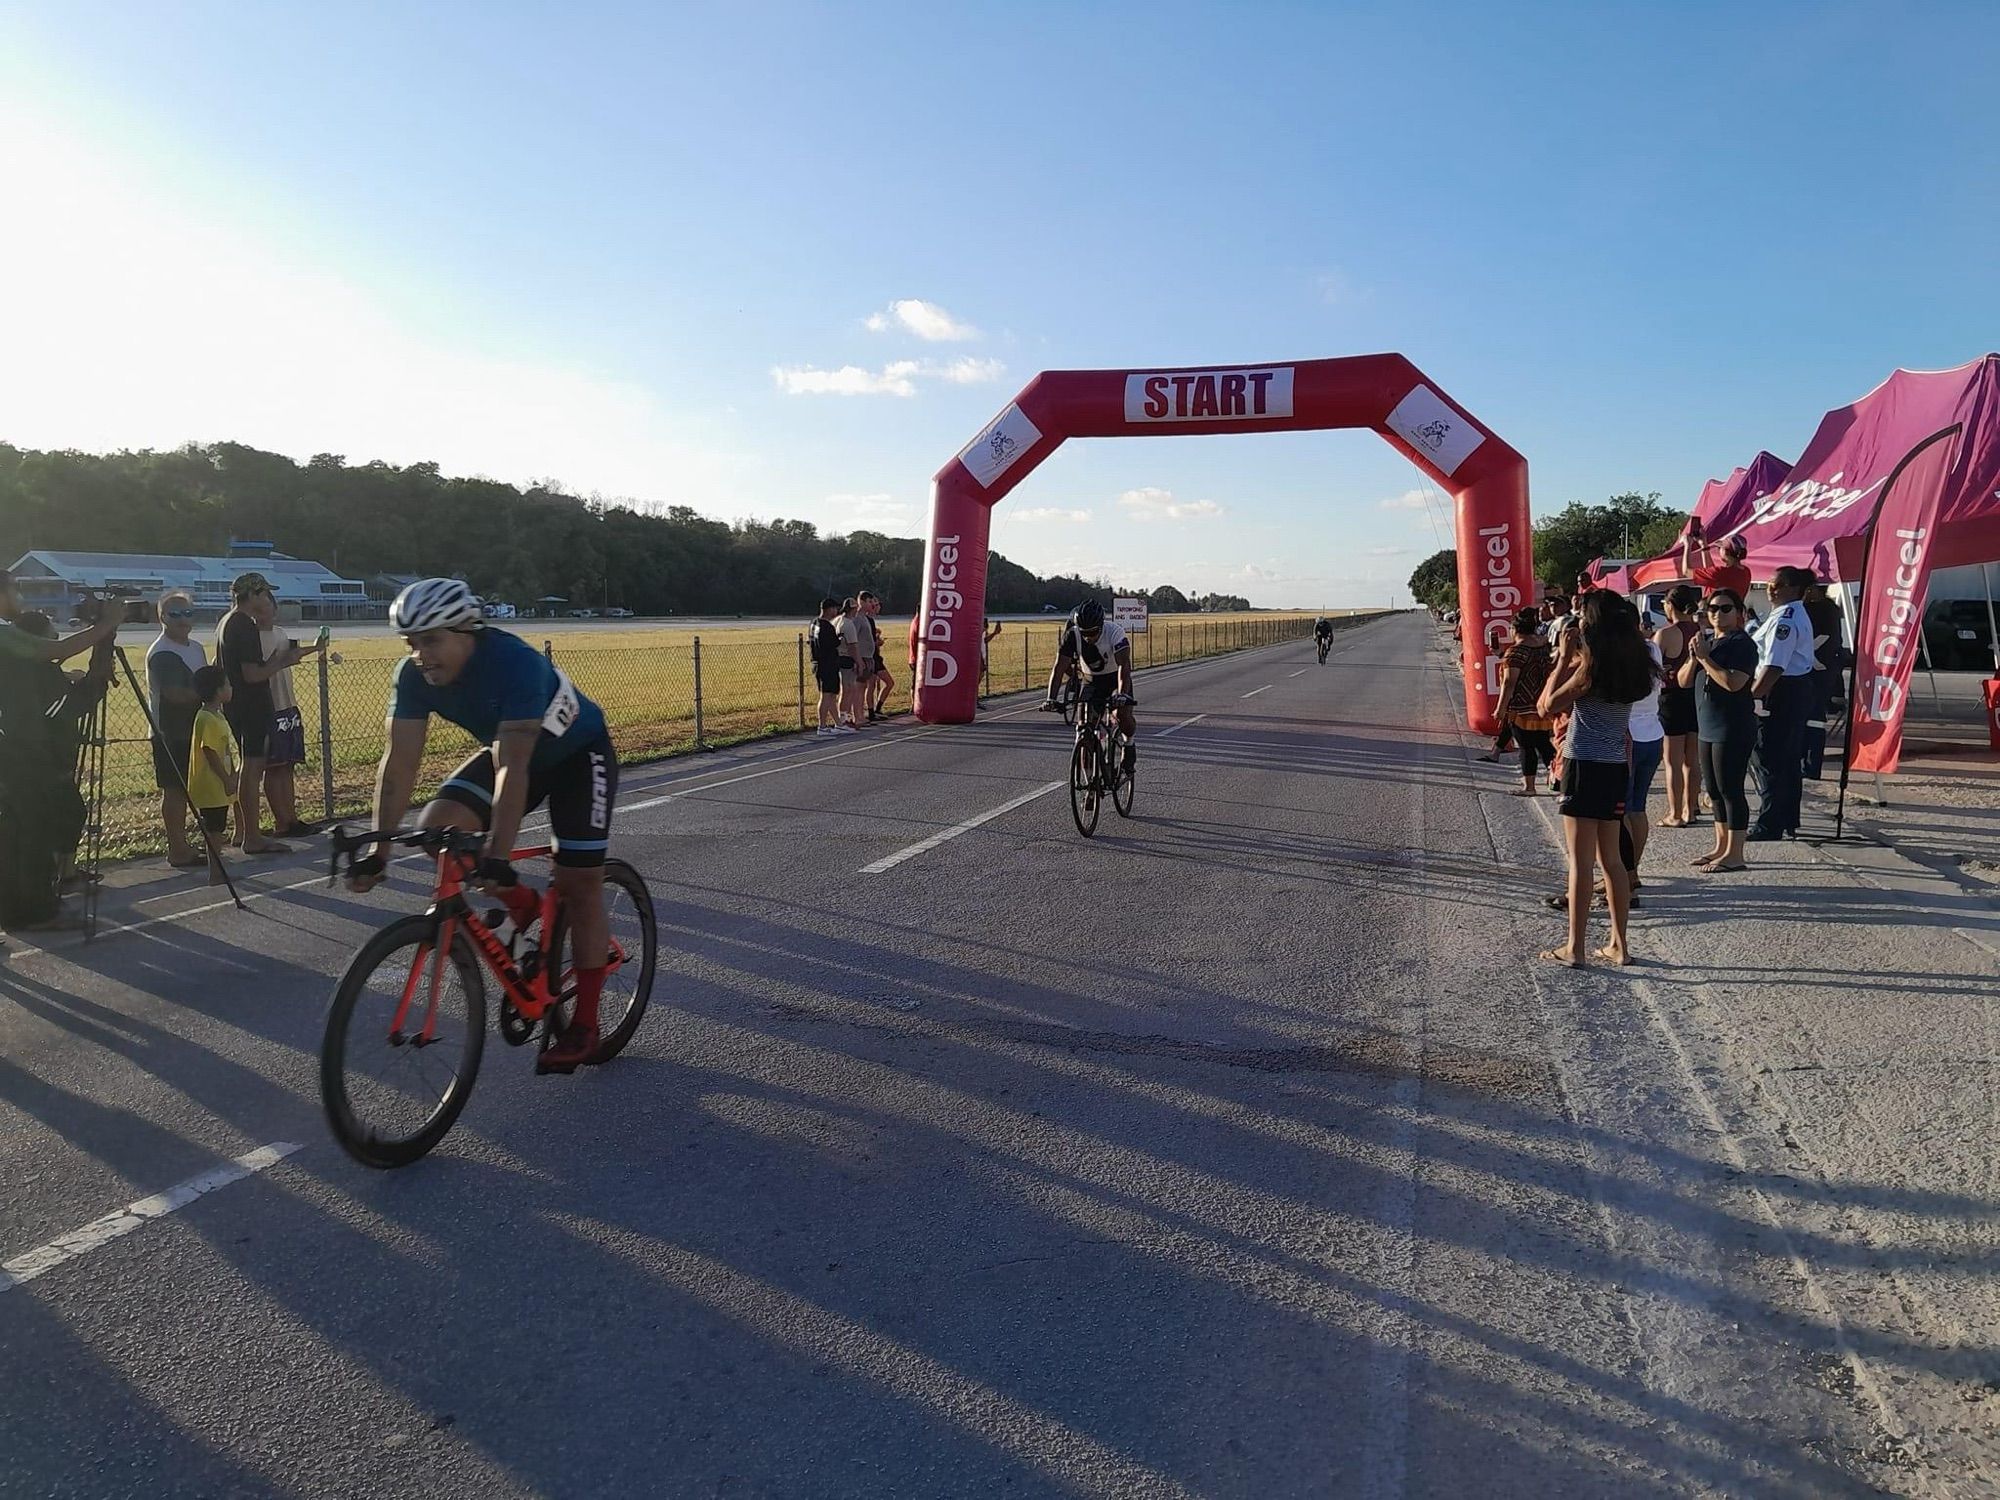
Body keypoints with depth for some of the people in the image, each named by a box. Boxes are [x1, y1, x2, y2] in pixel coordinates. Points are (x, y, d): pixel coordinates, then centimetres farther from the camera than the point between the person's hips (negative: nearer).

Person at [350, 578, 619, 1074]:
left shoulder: (516, 664, -37)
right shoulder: (414, 676, -18)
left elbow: (513, 768, -42)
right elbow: (399, 762, -19)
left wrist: (498, 855, -47)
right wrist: (378, 851, -25)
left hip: (579, 755, -6)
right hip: (507, 751, 6)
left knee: (579, 886, -8)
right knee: (437, 828, -18)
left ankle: (584, 1025, 4)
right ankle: (523, 907, 7)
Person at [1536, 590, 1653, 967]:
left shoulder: (1592, 664, -14)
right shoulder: (1631, 664, 8)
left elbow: (1547, 706, -9)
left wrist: (1563, 658, -5)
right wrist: (1573, 660, 11)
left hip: (1585, 767, -7)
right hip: (1617, 768, 7)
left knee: (1581, 862, -2)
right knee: (1610, 859, 14)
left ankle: (1574, 948, 4)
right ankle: (1618, 945, 19)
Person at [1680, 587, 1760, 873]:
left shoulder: (1742, 643, -9)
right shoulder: (1705, 638, 14)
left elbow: (1733, 683, -23)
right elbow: (1684, 681, 12)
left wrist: (1705, 658, -17)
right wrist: (1692, 659, -6)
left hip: (1733, 729, -8)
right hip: (1708, 726, 8)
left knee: (1731, 789, -6)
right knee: (1714, 790, 13)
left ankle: (1734, 853, -1)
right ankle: (1721, 846, 23)